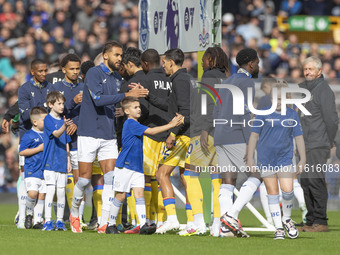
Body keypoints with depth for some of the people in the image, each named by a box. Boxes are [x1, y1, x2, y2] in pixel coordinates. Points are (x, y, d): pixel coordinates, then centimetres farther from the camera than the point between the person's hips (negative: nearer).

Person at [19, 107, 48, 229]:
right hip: (31, 170, -6)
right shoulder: (28, 136, -7)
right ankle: (29, 214, 8)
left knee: (41, 195, 3)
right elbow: (21, 152, -12)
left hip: (44, 171, 6)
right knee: (32, 193, -18)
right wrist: (39, 149, -14)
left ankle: (38, 221, 9)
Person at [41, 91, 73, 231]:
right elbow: (56, 134, -24)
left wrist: (68, 160, 14)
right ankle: (48, 221, -10)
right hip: (50, 161, -6)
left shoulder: (63, 120, 13)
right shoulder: (48, 119, -7)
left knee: (61, 192, 7)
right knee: (50, 190, -12)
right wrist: (64, 126, -43)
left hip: (62, 162, 6)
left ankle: (60, 221, 14)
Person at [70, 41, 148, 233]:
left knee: (111, 178, -7)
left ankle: (105, 223, -7)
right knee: (85, 178, -1)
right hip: (89, 135, -5)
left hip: (109, 136, 5)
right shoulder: (94, 73, -9)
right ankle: (74, 214, 23)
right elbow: (98, 99, -23)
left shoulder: (117, 78, 12)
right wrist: (126, 95, -27)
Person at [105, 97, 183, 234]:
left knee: (140, 193, -5)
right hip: (124, 166, -8)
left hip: (137, 166, 8)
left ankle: (143, 225, -14)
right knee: (121, 195, -1)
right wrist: (171, 125, -18)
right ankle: (111, 224, 11)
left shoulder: (136, 124, 15)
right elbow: (151, 131, -19)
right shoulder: (130, 123, -14)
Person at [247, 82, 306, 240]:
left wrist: (302, 160, 6)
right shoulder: (264, 114, 0)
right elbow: (254, 136, 4)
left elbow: (298, 138, 9)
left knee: (287, 190, -13)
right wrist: (250, 158, 1)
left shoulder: (292, 115, 4)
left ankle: (286, 218, 14)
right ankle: (278, 227, 9)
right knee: (272, 192, 2)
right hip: (266, 159, 0)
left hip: (285, 158, 0)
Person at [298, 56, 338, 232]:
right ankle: (310, 221, 13)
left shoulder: (323, 89, -8)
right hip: (305, 145, 8)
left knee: (314, 179, -13)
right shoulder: (302, 88, 16)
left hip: (319, 145, -8)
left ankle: (320, 221, -11)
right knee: (305, 180, 8)